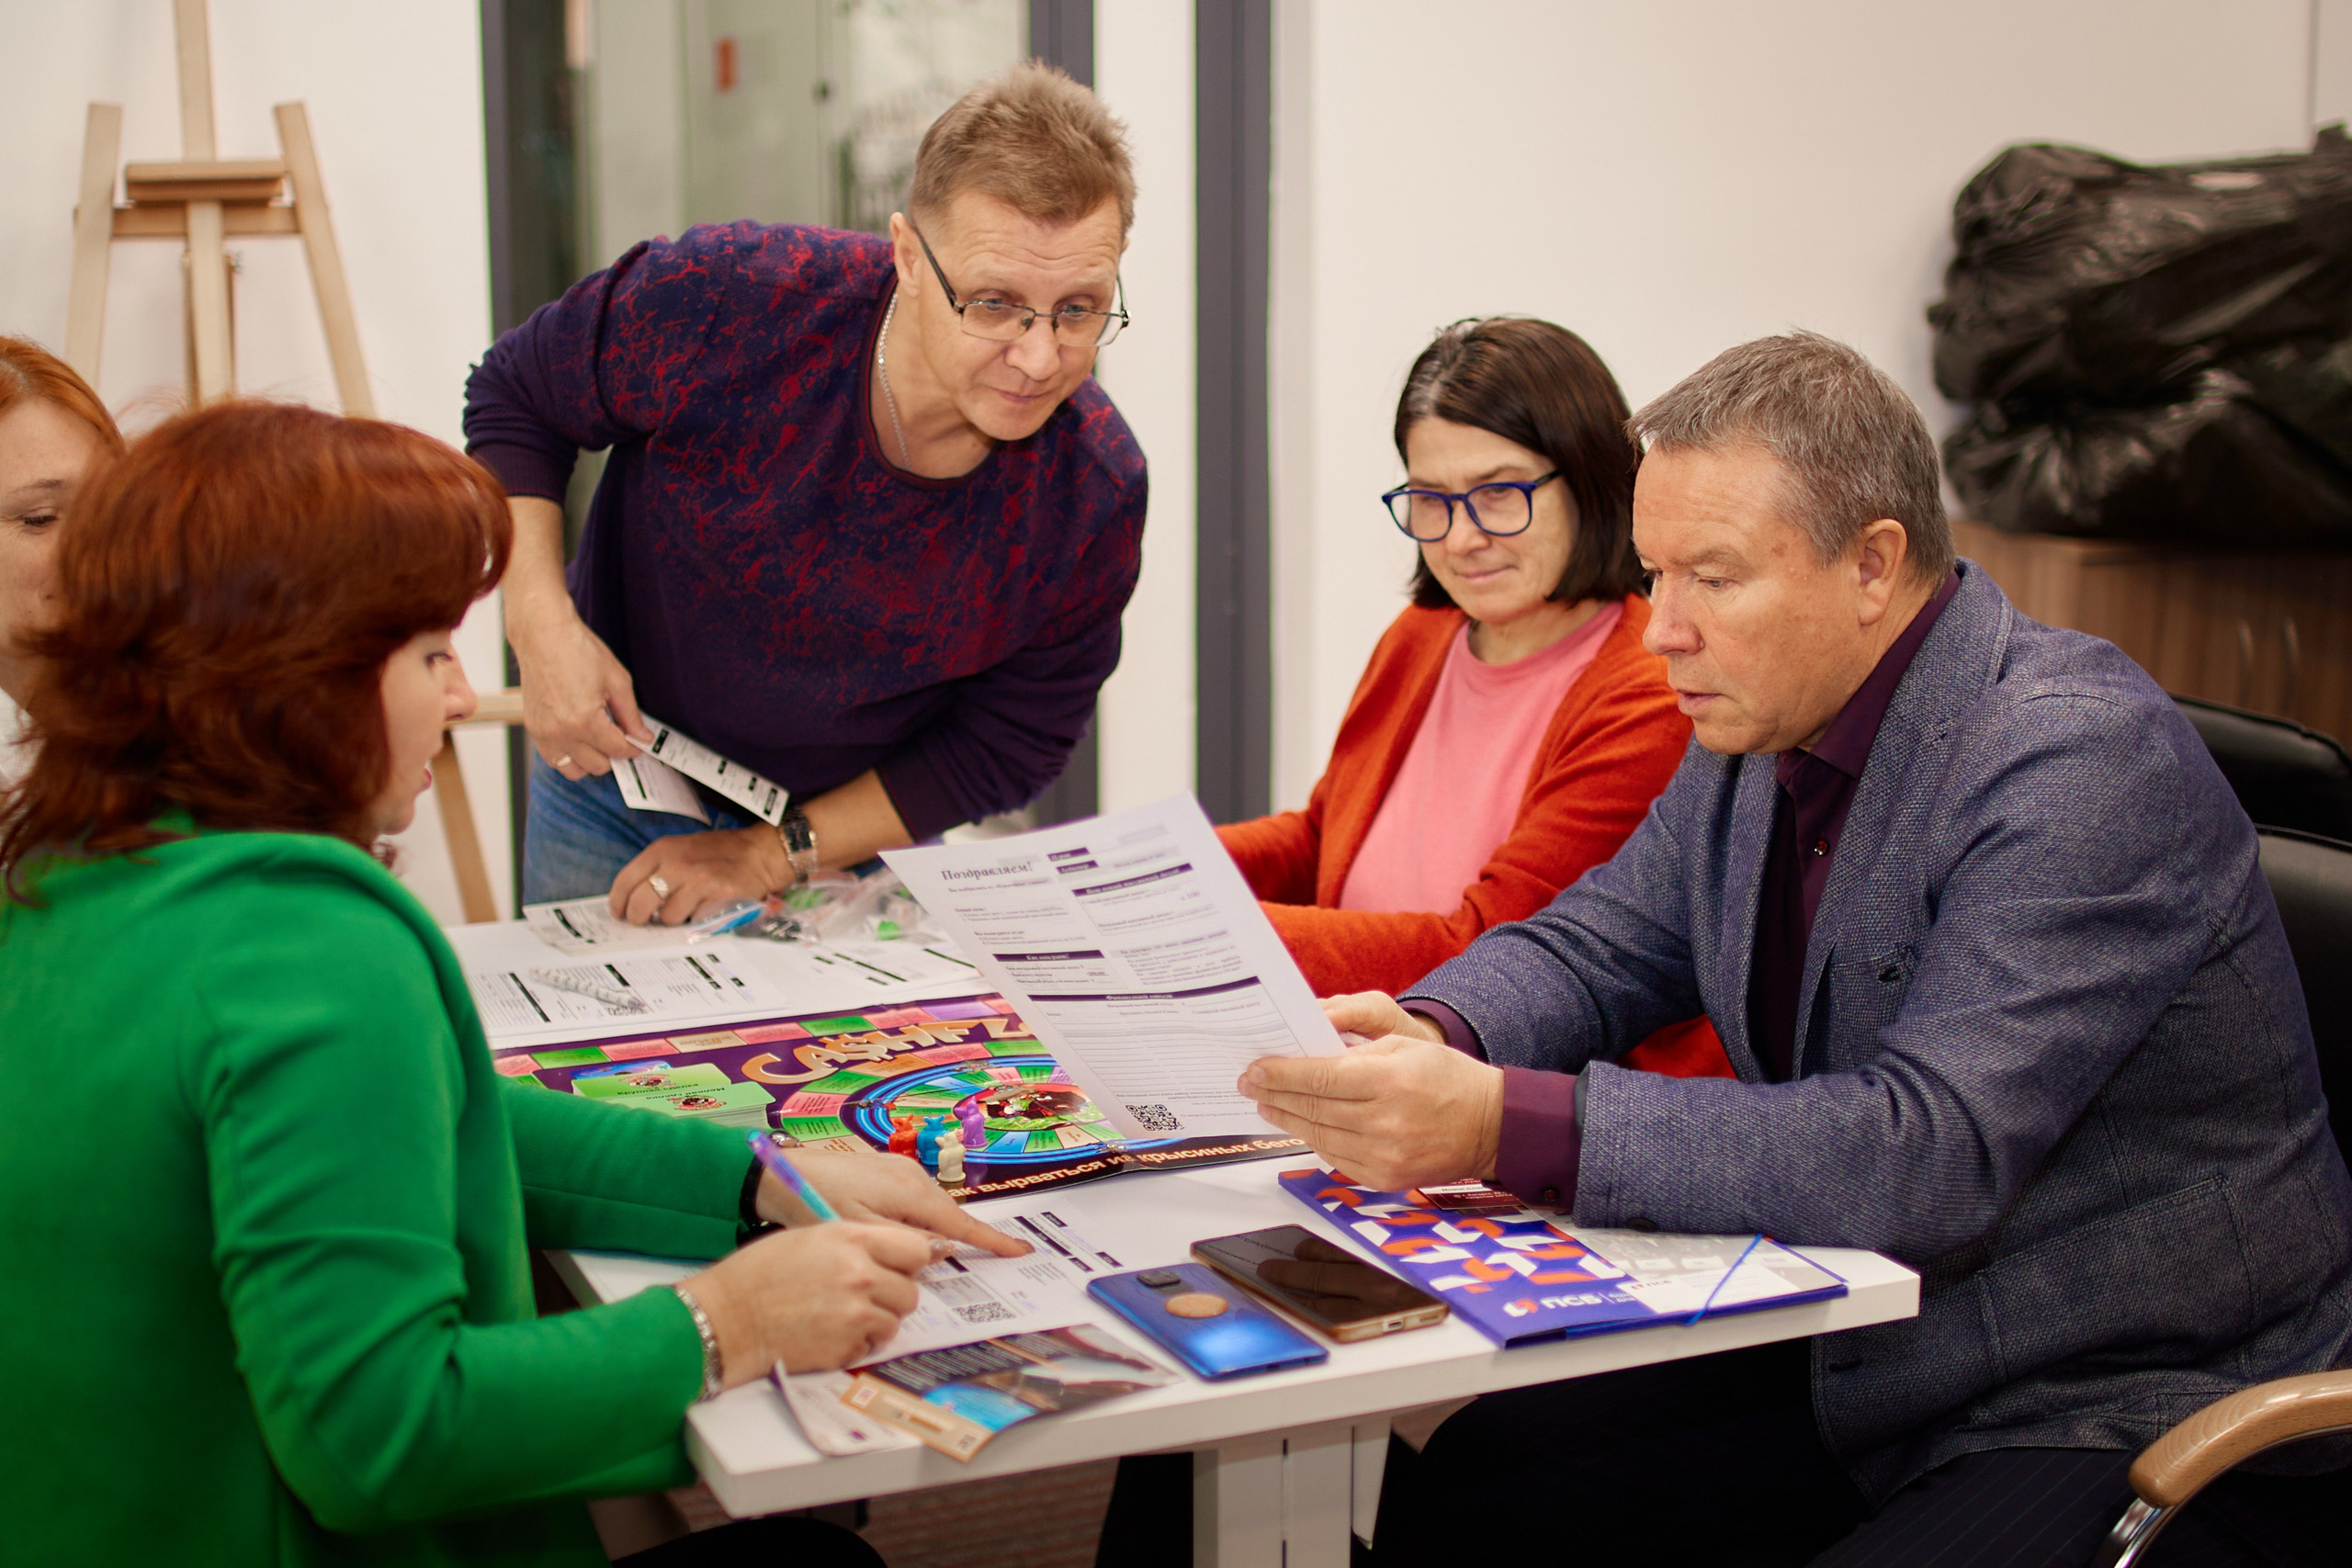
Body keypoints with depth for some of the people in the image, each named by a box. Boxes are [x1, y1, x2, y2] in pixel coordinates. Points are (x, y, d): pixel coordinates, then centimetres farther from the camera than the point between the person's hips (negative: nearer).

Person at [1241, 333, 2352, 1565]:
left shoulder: (2081, 767, -23)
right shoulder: (1760, 732, 3)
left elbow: (1927, 1157, -32)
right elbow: (1593, 943, 13)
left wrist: (1504, 1128, -38)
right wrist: (1431, 1037, -12)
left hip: (2143, 1424, -8)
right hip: (1849, 1358, 8)